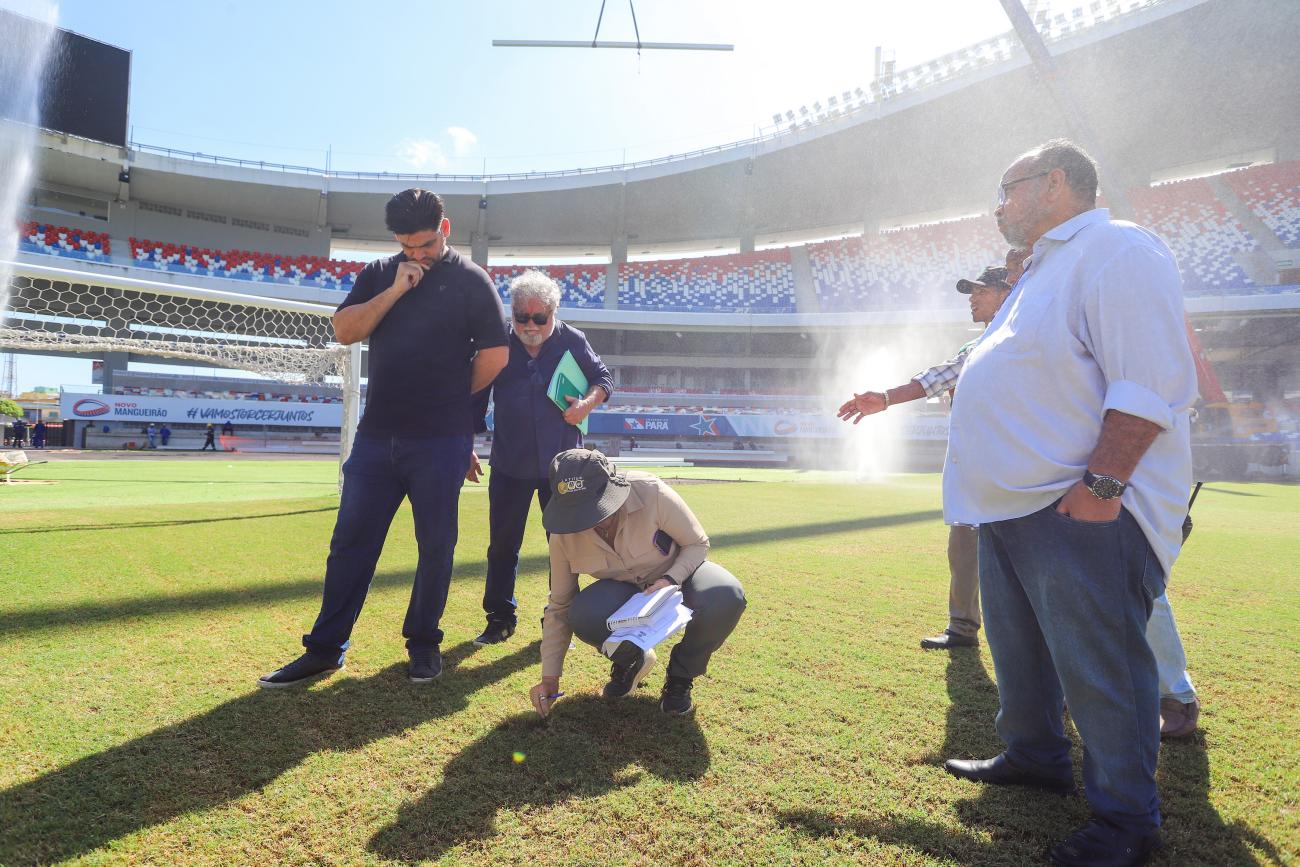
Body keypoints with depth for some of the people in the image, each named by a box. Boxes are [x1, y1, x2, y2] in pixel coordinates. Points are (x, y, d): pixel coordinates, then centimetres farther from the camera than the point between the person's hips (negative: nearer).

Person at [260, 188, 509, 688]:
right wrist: (395, 291, -9)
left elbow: (495, 356, -3)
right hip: (375, 436, 4)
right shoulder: (379, 274, 12)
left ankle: (423, 642, 21)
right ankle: (325, 650, 16)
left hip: (440, 442, -3)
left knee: (435, 544, 5)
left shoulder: (471, 280, -1)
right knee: (350, 542, 6)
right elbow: (344, 331, 1)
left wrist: (448, 397, 7)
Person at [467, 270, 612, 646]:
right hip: (510, 465, 1)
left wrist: (587, 404, -12)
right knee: (502, 544, 7)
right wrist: (466, 448, 6)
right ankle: (500, 618, 24)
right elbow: (476, 396, 6)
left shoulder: (572, 340, -3)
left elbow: (604, 378, 9)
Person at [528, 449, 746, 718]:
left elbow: (698, 543, -15)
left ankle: (681, 676, -4)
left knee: (725, 598, -36)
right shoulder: (564, 534, -22)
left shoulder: (653, 494, -32)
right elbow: (559, 607, -11)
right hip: (625, 592, 2)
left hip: (679, 573, -1)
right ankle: (630, 661, 5)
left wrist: (671, 579, -35)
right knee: (582, 617, -33)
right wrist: (549, 678, -13)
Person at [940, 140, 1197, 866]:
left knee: (1100, 667, -2)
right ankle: (1035, 757, 37)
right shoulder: (1050, 268, 22)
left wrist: (1102, 483, -26)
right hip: (1018, 504, 10)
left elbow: (1152, 382, -21)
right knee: (1019, 647, 19)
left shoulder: (1118, 249, -11)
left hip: (1084, 512, -10)